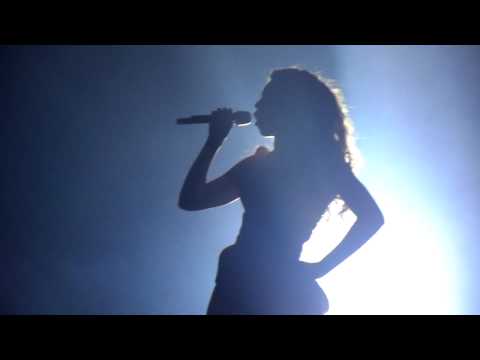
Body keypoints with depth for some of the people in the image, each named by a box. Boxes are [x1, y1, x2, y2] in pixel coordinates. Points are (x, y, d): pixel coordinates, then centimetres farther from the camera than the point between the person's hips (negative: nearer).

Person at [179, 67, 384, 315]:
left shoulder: (320, 158, 2)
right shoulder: (258, 163, 19)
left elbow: (371, 216, -9)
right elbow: (190, 200, 20)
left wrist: (319, 268, -10)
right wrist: (214, 140, 16)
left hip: (281, 290, -6)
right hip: (236, 285, 6)